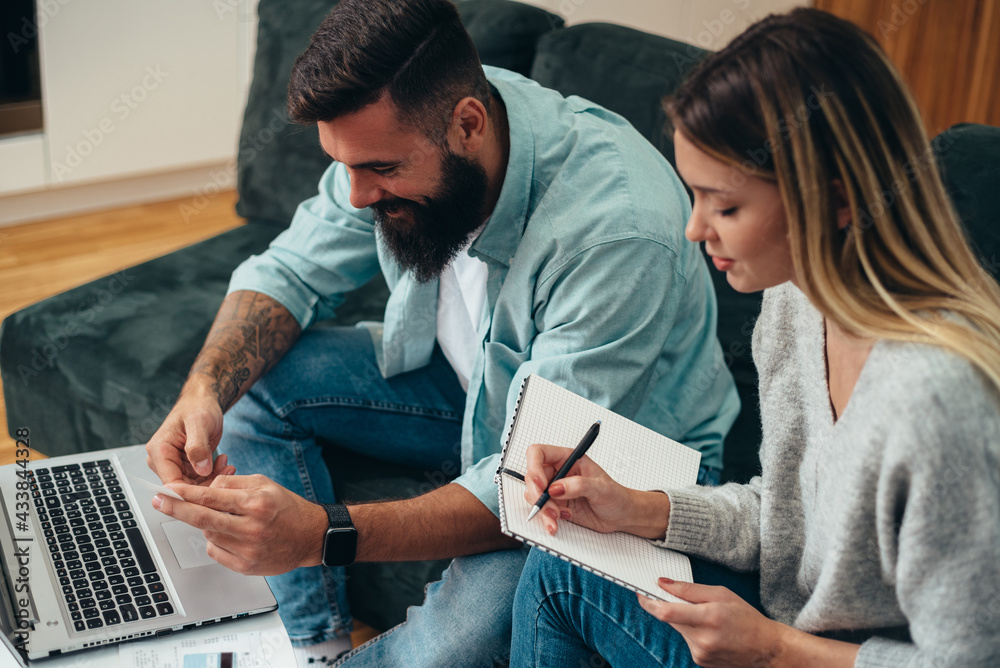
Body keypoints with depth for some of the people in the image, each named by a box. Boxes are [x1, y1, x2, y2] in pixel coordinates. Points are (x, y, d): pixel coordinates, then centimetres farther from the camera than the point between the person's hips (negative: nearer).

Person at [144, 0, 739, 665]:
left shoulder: (616, 231, -38)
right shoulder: (397, 132, -18)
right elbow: (292, 272, -4)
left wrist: (325, 534, -45)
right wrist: (206, 390, -25)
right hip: (473, 379, 7)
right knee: (252, 380, -7)